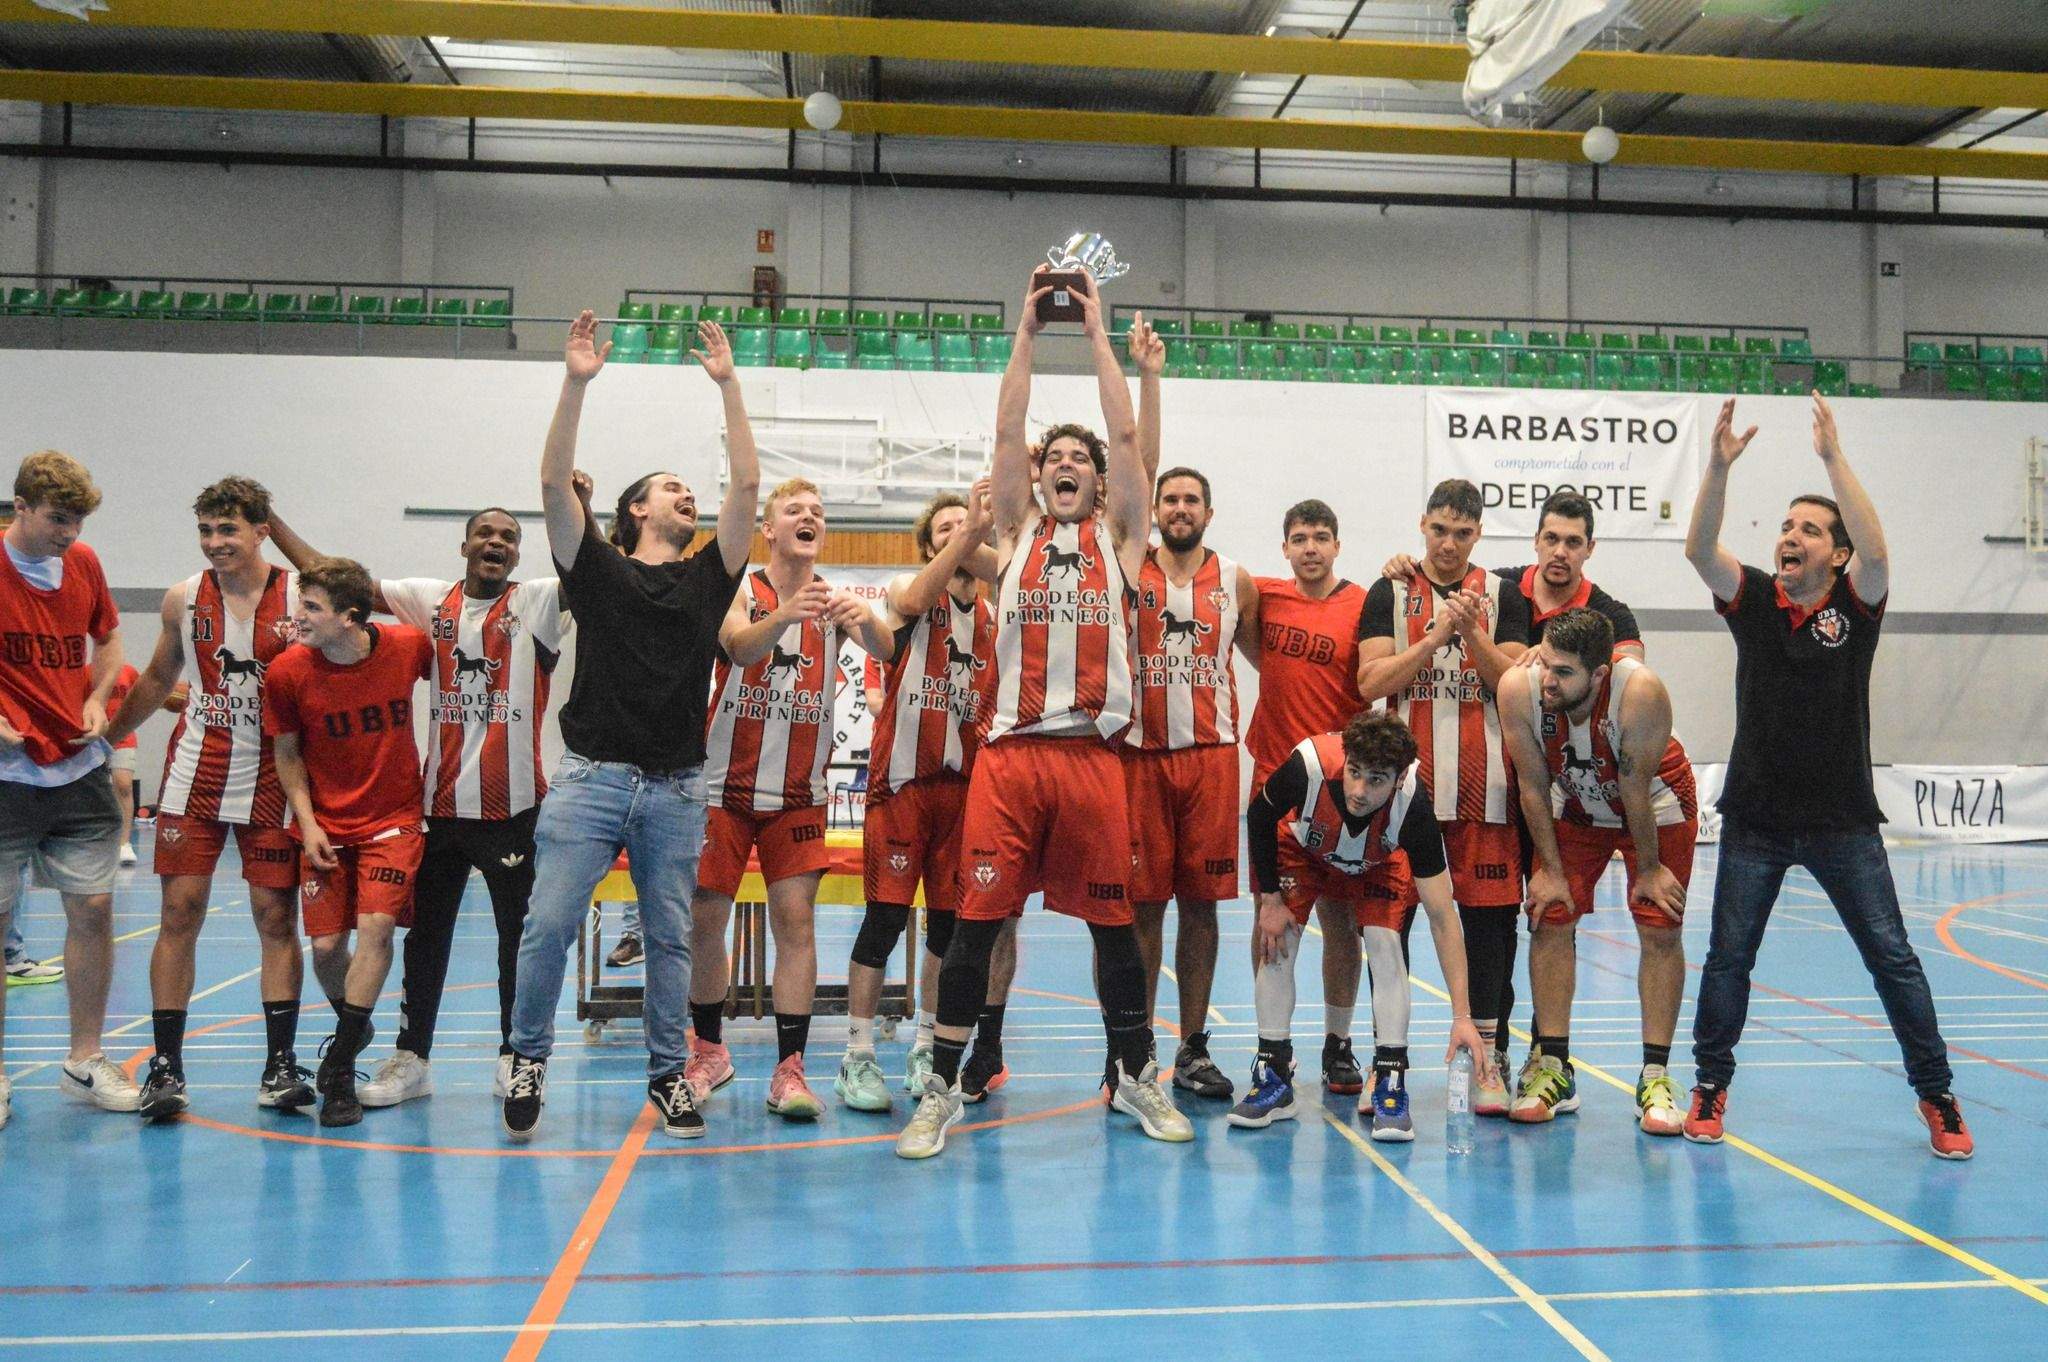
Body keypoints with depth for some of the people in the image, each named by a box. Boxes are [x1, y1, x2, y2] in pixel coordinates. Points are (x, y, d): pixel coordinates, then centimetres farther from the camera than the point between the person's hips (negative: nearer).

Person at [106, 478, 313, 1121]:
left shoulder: (301, 598, -5)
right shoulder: (183, 600, 4)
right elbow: (158, 679, 20)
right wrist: (102, 737, 20)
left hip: (270, 778, -2)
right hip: (194, 776, 2)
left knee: (277, 916, 1)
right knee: (180, 911, 0)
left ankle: (280, 1065, 10)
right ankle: (165, 1066, 8)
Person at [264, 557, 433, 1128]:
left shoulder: (410, 646, -13)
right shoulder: (288, 670, -11)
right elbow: (287, 753, 2)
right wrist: (306, 822, -7)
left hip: (394, 816, -1)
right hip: (325, 823, 1)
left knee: (376, 926, -16)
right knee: (326, 945, -1)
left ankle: (339, 1070, -6)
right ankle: (355, 1023, 32)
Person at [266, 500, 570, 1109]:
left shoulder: (536, 602, 0)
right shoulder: (430, 599, 8)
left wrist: (578, 510, -28)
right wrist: (272, 522, 7)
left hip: (514, 802, -3)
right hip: (441, 800, 3)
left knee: (520, 933, 6)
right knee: (426, 931, 11)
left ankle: (514, 1058, 20)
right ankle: (411, 1058, 24)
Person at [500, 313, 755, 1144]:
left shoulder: (708, 577, 12)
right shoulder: (597, 570, 8)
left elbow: (746, 485, 5)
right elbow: (555, 484, -4)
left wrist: (727, 384, 2)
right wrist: (577, 383, -10)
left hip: (676, 788, 2)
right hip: (593, 775, -2)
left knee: (670, 936, 7)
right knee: (548, 925, -5)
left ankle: (669, 1074, 18)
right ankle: (529, 1061, 14)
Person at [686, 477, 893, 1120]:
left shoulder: (835, 599, 1)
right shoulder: (740, 590, -5)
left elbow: (885, 648, -17)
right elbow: (739, 645, -26)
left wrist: (866, 620, -41)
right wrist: (785, 615, -47)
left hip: (799, 794, 1)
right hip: (725, 787, -1)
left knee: (796, 922, -5)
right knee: (703, 920, 4)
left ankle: (790, 1069, 0)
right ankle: (709, 1050, 23)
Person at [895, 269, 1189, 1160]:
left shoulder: (1118, 537, 13)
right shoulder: (1015, 532, 14)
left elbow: (1126, 436, 5)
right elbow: (1006, 433, 6)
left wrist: (1097, 333, 9)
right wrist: (1028, 331, 8)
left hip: (1092, 753, 0)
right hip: (1010, 752, 0)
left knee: (1112, 918, 8)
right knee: (978, 919, -1)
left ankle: (1137, 1078, 24)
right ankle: (941, 1090, 10)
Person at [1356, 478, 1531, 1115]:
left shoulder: (1502, 596, 11)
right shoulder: (1389, 594, 8)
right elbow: (1371, 682, -3)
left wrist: (1472, 633, -13)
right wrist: (1434, 638, -13)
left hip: (1483, 782, 1)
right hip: (1403, 777, 0)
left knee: (1489, 914, 0)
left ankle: (1488, 1057, 8)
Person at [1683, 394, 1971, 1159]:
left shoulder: (1855, 604, -1)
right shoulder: (1751, 600, 2)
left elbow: (1876, 552, -22)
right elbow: (1699, 550, -14)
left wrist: (1834, 458, -24)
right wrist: (1718, 466, -26)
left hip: (1843, 821, -1)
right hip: (1755, 818, 1)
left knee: (1893, 957, 3)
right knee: (1728, 957, 5)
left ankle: (1937, 1096, 18)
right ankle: (1709, 1085, 20)